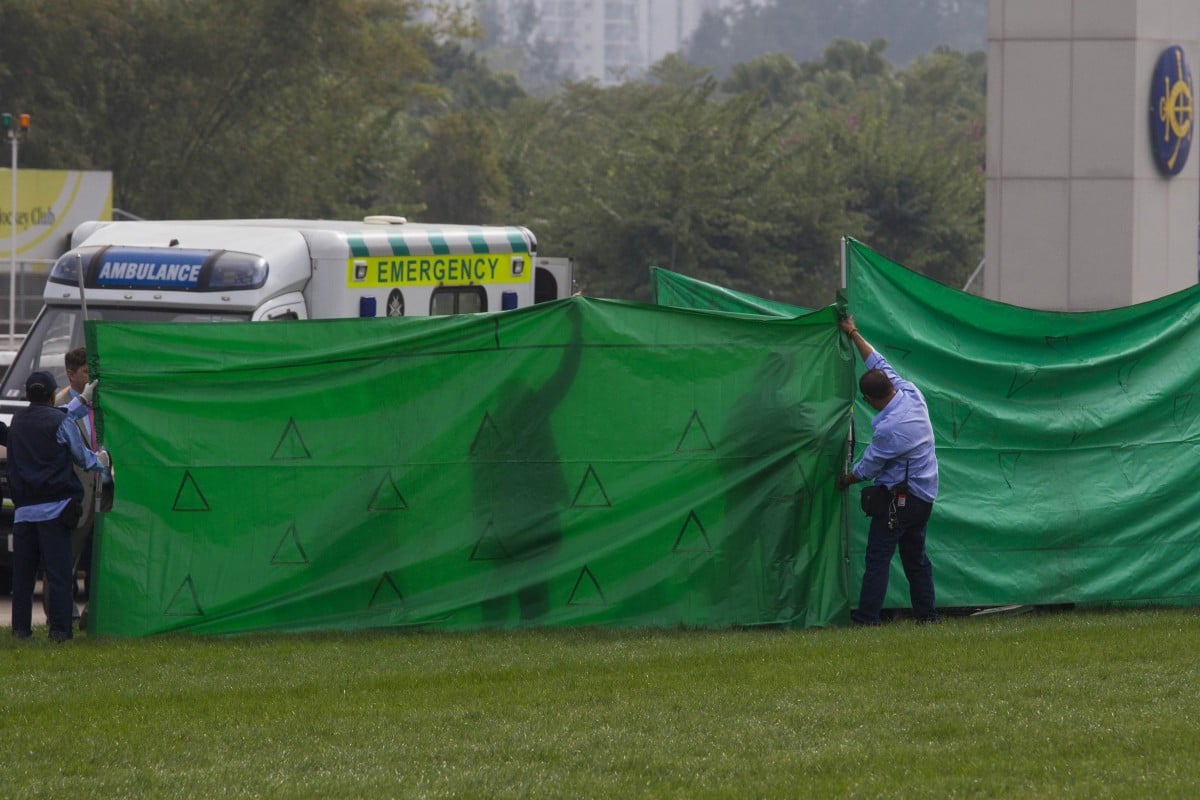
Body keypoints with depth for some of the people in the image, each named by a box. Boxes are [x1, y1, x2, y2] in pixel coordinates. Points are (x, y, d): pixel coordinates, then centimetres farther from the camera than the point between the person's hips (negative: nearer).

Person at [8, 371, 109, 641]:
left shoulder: (17, 421, 9)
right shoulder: (61, 421, -6)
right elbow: (81, 456, 4)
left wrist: (82, 401, 32)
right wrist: (100, 461, 27)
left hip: (23, 508, 5)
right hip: (55, 507, -5)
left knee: (22, 571, 9)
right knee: (58, 571, -4)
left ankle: (21, 627, 9)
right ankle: (60, 629, -7)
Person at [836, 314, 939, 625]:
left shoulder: (887, 428, -25)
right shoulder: (912, 396, -5)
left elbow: (867, 467, -10)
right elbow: (880, 364, 10)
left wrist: (845, 480, 10)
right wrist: (854, 335, 17)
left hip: (899, 497, -9)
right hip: (925, 494, 9)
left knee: (878, 555, -3)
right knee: (915, 555, 16)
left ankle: (867, 615, -4)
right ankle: (926, 612, 17)